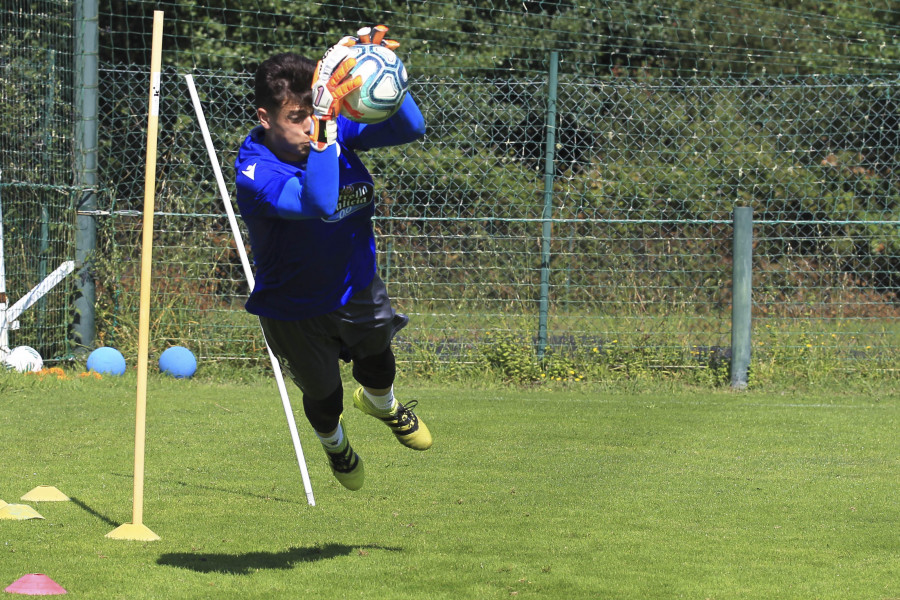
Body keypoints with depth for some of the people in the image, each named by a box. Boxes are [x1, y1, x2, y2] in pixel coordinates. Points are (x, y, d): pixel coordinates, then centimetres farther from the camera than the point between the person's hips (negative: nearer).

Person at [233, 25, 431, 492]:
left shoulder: (337, 129, -20)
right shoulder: (255, 172, -36)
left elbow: (409, 128, -29)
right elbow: (319, 204, -54)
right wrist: (324, 123, -63)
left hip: (355, 285, 4)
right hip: (294, 308, -4)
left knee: (377, 360, 27)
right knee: (323, 398, 17)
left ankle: (380, 403, 65)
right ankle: (334, 444, 55)